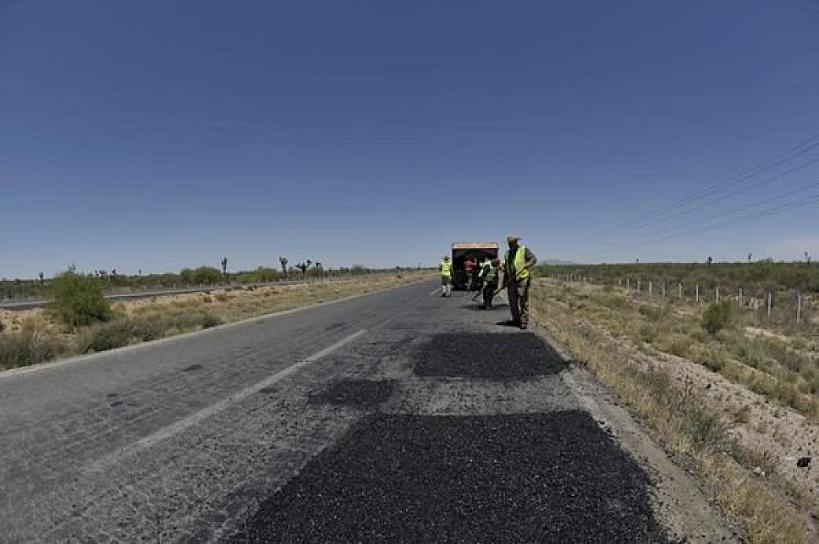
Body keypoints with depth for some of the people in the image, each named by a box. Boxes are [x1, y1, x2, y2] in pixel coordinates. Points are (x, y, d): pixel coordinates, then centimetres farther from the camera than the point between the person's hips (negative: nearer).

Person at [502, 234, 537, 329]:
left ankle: (524, 322, -3)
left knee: (523, 301, -7)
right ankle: (516, 320, 21)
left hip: (522, 279, -6)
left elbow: (533, 258, -9)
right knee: (512, 301, 8)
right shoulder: (508, 253, 17)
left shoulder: (524, 250, 0)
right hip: (511, 280, 6)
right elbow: (506, 269, 21)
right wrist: (504, 282, 18)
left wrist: (527, 264, -28)